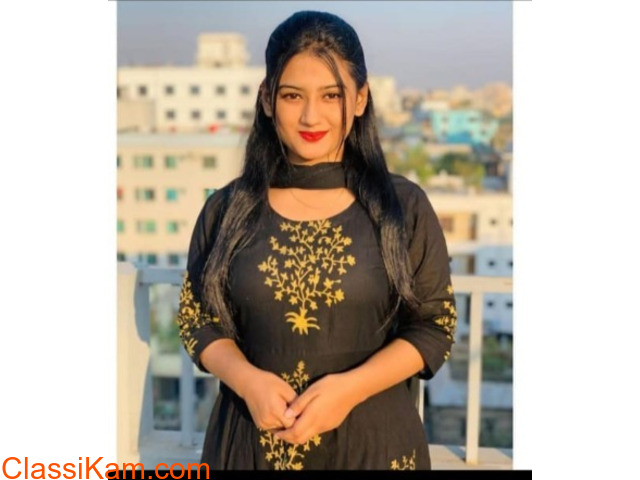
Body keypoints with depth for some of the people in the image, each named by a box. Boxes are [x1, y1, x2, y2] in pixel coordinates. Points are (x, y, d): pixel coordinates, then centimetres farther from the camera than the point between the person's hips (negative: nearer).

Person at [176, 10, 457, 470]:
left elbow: (434, 326, -3)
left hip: (373, 438, -1)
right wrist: (247, 379, -14)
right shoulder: (227, 209, -2)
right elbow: (197, 318, 4)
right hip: (252, 435, 1)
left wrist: (351, 386, -17)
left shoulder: (405, 207, -5)